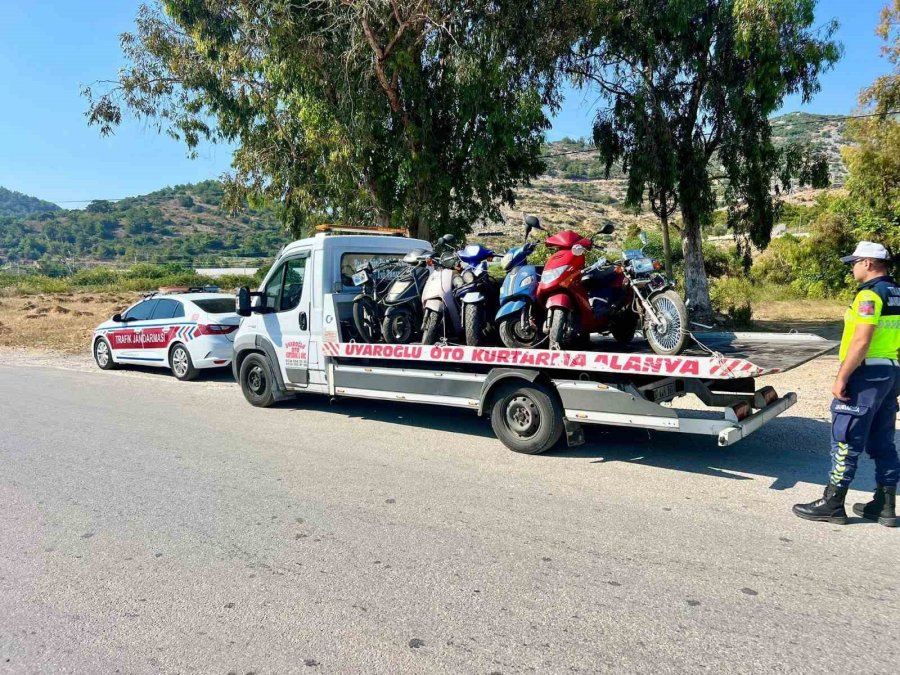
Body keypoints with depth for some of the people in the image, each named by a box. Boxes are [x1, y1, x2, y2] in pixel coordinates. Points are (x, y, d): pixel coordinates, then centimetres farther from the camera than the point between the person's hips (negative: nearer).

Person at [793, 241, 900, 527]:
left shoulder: (870, 294, -15)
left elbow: (861, 341, -22)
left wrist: (841, 378, -20)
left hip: (867, 374, -9)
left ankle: (832, 504, 1)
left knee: (846, 440, -4)